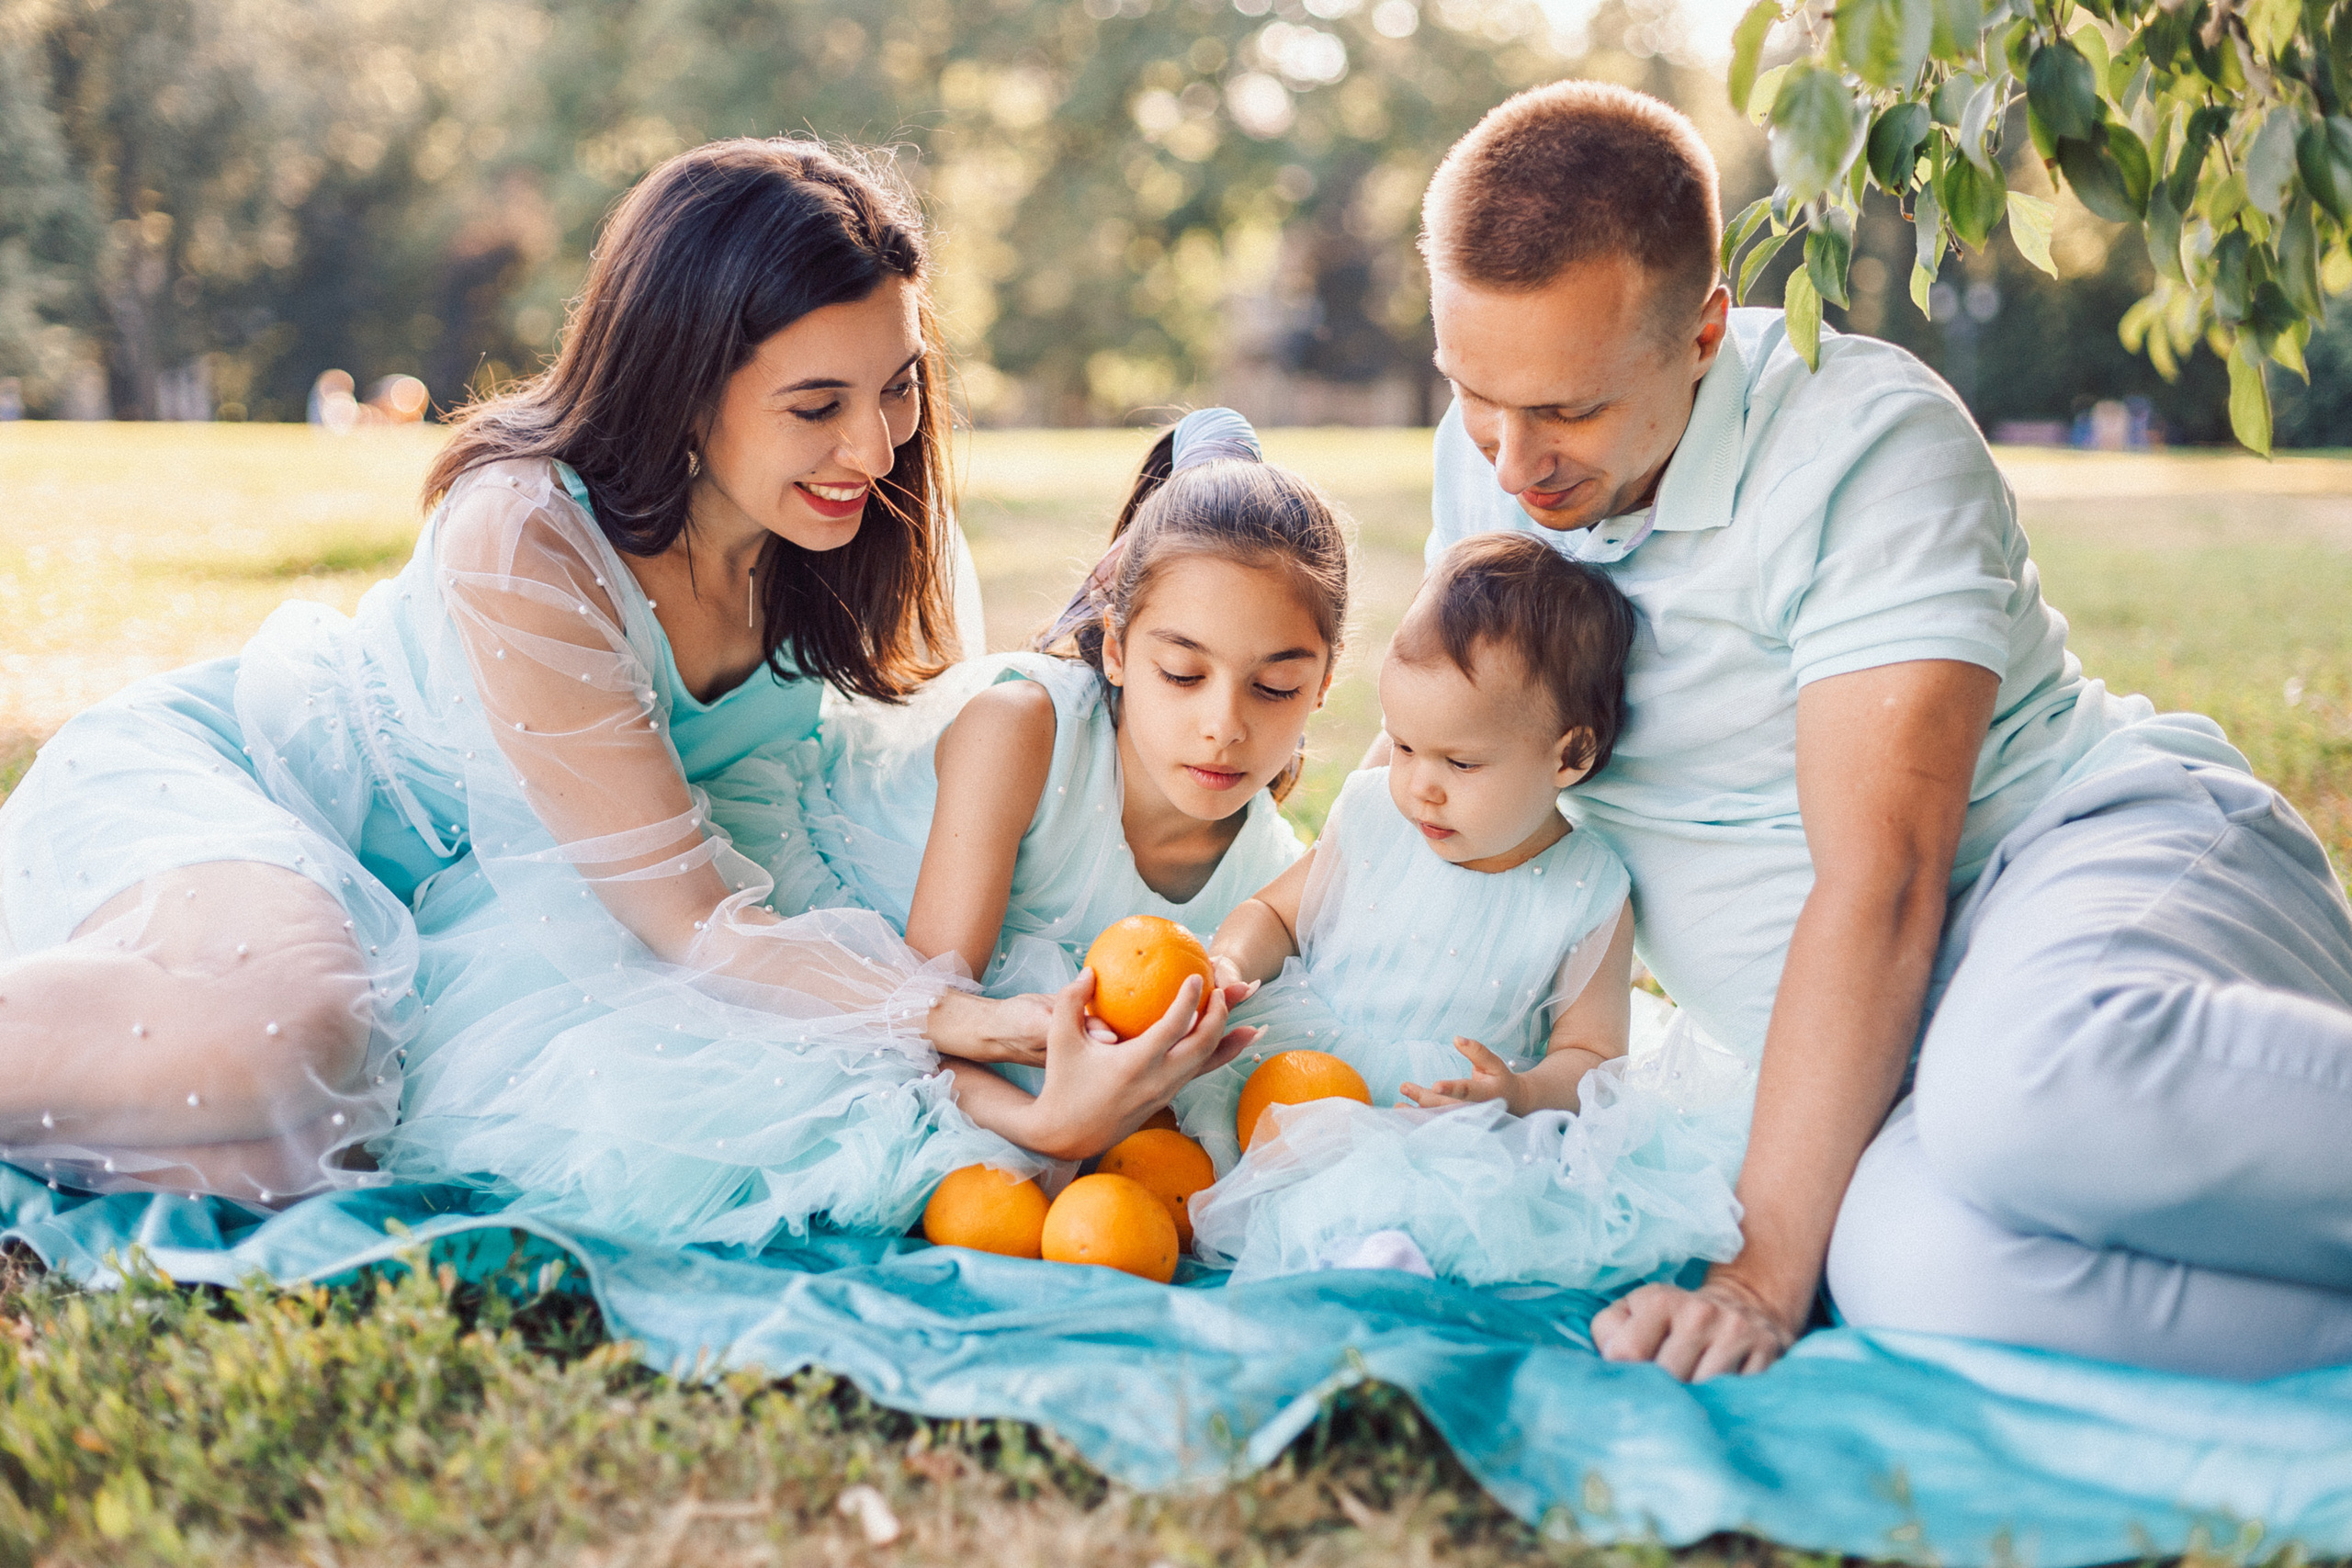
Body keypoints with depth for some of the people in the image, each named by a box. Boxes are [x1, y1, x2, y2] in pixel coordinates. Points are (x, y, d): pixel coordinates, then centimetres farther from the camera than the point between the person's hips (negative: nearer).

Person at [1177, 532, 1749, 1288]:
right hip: (1295, 1062, 4)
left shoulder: (1587, 897, -5)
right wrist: (1232, 960, -7)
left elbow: (1586, 1053, 2)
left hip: (1450, 1133, -3)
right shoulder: (1372, 814, 3)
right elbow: (1276, 910, 17)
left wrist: (1522, 1093, -22)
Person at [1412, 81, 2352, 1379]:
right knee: (1914, 1254, -35)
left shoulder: (1866, 440, -16)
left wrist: (1763, 1274, -25)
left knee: (2029, 1080, -44)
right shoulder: (1488, 454, 4)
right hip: (1897, 1042, 5)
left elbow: (1880, 882, -22)